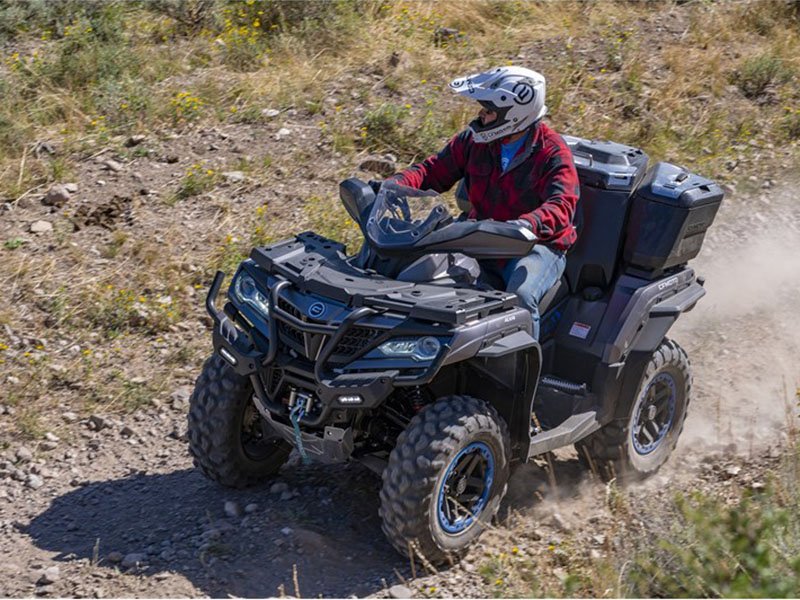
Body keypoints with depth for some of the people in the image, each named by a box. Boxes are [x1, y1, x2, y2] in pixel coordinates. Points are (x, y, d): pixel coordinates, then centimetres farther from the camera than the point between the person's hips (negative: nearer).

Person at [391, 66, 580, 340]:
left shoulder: (552, 153, -13)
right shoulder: (475, 139, 2)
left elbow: (562, 206, -27)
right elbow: (434, 170, 7)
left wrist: (527, 224, -49)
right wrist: (393, 185, -14)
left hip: (537, 245, -5)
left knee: (520, 296, -34)